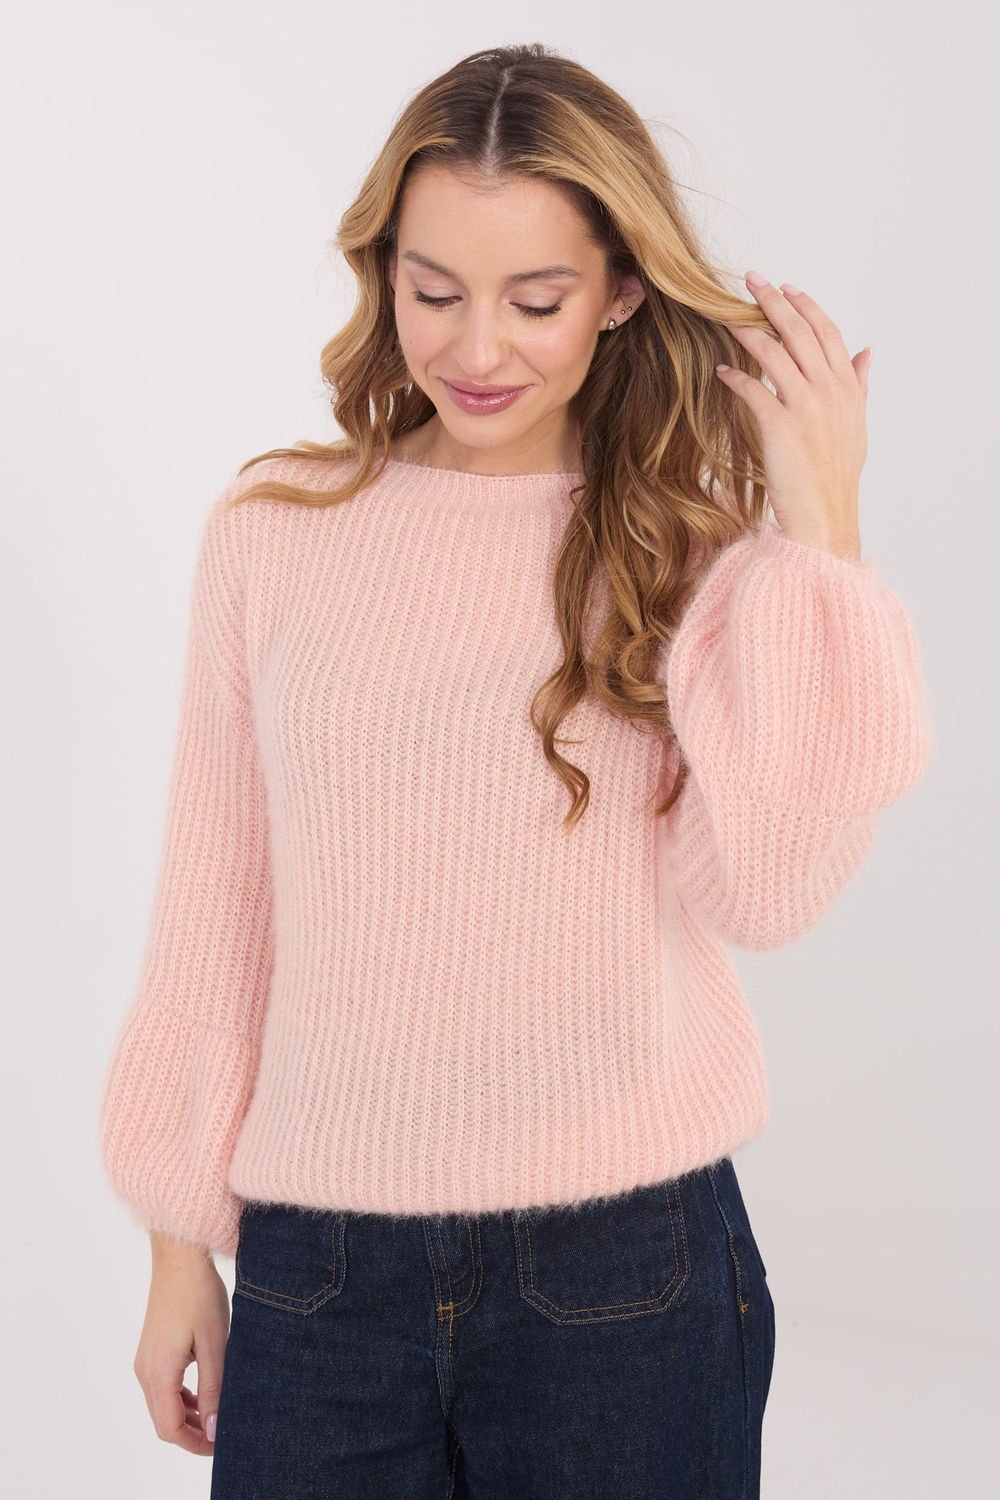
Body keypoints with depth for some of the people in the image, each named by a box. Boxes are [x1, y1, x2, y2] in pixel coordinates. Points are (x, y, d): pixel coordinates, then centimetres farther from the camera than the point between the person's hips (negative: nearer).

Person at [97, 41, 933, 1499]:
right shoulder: (276, 526, 0)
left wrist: (817, 530, -13)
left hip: (628, 1275, 0)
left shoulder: (699, 544, -1)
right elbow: (214, 909, 5)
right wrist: (182, 1240, 8)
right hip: (316, 1268, 1)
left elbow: (764, 889, -14)